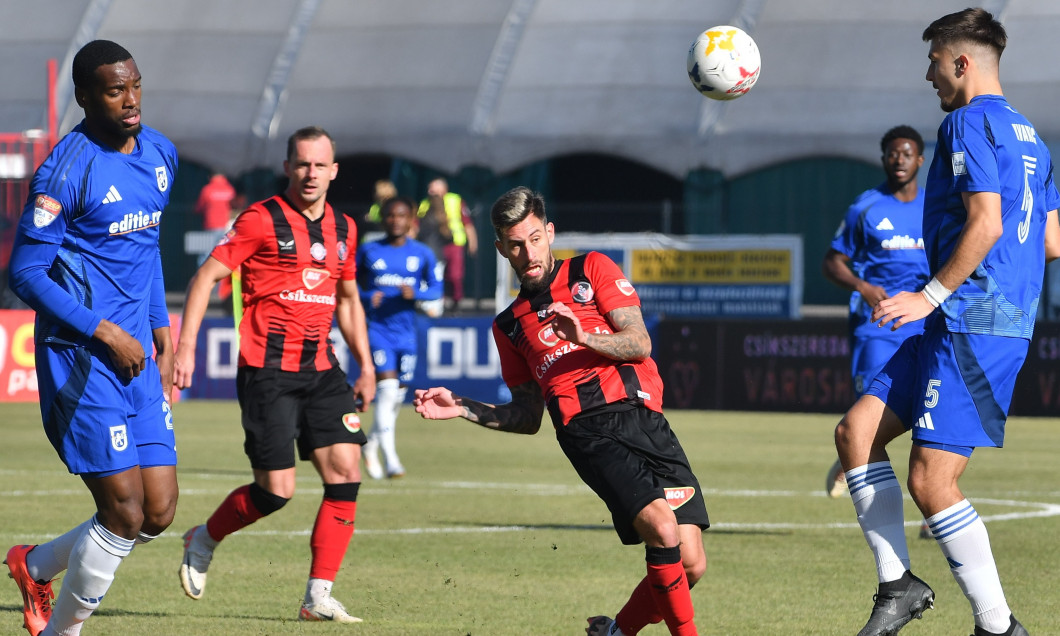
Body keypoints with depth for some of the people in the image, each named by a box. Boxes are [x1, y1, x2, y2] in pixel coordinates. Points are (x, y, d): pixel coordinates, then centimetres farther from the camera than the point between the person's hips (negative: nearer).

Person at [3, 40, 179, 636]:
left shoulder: (160, 153, 10)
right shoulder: (68, 168, -15)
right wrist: (105, 332, -18)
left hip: (135, 353, 8)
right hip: (78, 357, -8)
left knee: (160, 512, 5)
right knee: (125, 513, -10)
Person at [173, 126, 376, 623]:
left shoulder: (343, 229, 12)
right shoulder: (262, 220, -7)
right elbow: (206, 276, -7)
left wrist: (366, 365, 20)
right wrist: (185, 347, -15)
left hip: (321, 368, 6)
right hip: (267, 370, -6)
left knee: (346, 472, -7)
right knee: (276, 490, -9)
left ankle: (318, 597, -2)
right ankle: (203, 541, 20)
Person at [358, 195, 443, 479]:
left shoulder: (422, 254, 4)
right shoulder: (369, 251, 1)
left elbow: (436, 288, 2)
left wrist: (415, 293, -19)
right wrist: (367, 298, -12)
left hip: (406, 332, 3)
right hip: (377, 328, -3)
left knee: (398, 394, 10)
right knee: (387, 387, -18)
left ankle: (372, 444, 34)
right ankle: (390, 459, -20)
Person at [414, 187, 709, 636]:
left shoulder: (592, 270, 15)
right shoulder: (509, 326, 23)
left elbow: (639, 343, 3)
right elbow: (527, 417, 24)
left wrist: (585, 338, -15)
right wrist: (462, 409, 12)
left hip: (643, 418, 0)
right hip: (588, 434, 0)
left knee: (690, 565, -8)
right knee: (661, 527, -27)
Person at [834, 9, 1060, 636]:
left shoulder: (969, 122, -9)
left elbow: (986, 222, -20)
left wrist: (932, 295, -17)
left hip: (973, 323, -10)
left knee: (932, 482, -10)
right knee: (857, 430, 7)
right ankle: (898, 585, 6)